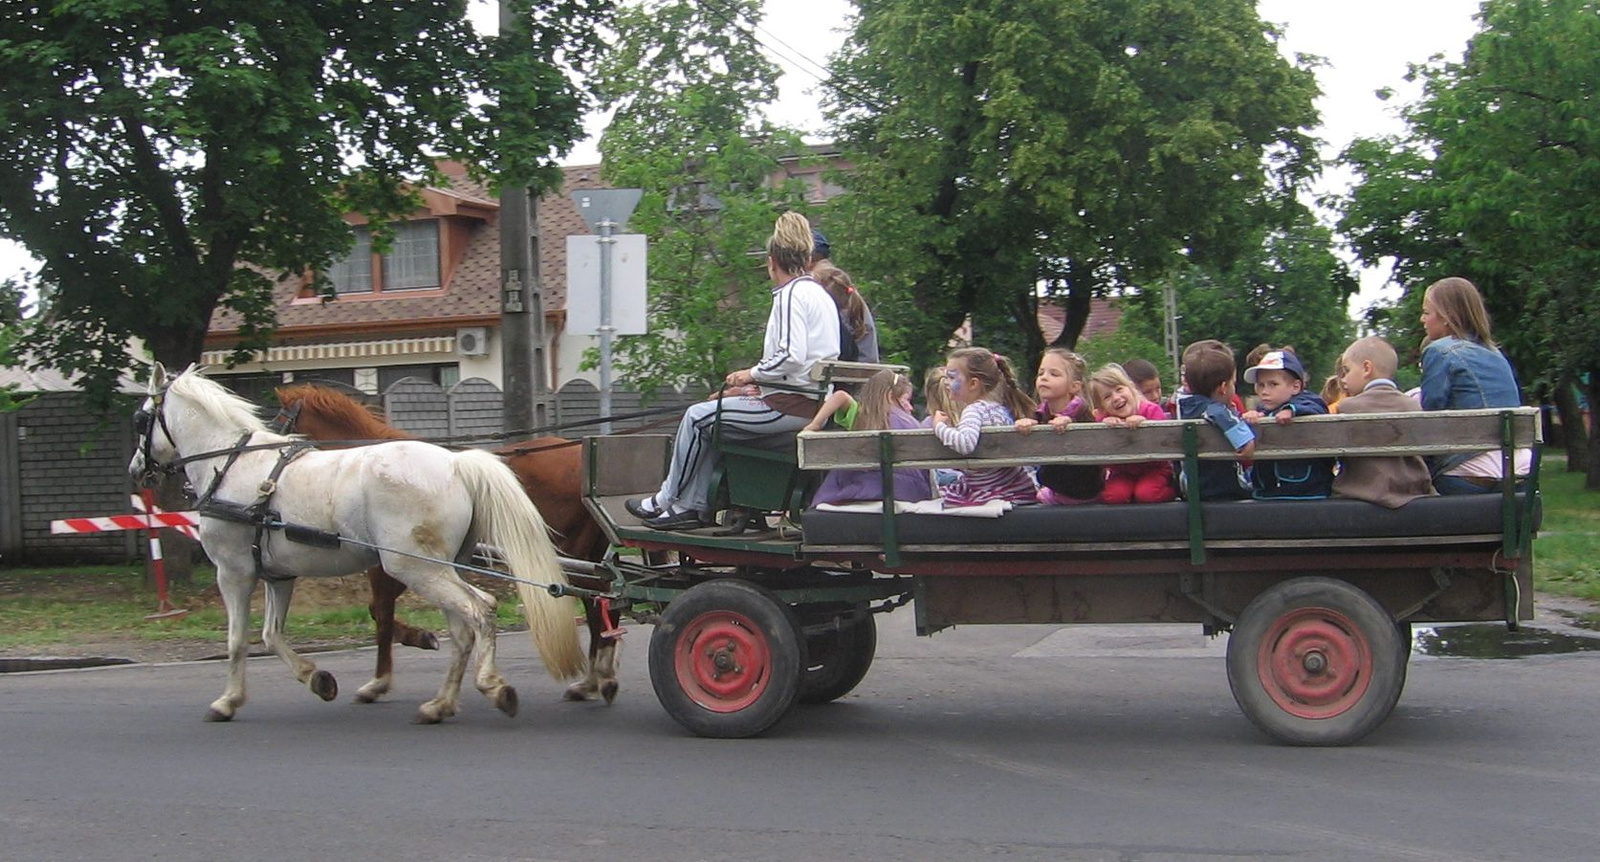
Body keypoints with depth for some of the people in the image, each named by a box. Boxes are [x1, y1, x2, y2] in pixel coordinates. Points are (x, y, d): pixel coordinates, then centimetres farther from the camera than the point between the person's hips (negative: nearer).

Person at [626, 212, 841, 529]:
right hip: (812, 401, 10)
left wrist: (751, 375, -7)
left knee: (698, 417, 1)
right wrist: (759, 384, 15)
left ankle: (668, 500, 13)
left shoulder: (791, 294, -12)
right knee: (711, 414, 18)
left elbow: (791, 357, -22)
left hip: (791, 406, -10)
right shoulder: (818, 292, 18)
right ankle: (694, 505, 14)